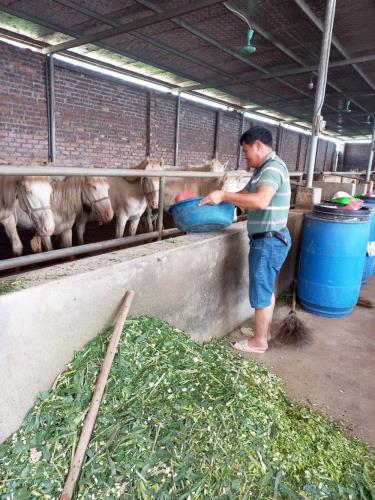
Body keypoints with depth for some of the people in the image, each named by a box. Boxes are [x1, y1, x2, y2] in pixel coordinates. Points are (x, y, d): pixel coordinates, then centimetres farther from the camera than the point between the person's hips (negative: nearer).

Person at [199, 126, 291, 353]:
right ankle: (264, 332, 35)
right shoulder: (266, 168, 14)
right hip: (270, 240, 10)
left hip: (269, 241, -10)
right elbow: (246, 193, 18)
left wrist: (224, 195, -29)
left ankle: (259, 341, 17)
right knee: (267, 288, 19)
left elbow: (260, 201, -34)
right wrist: (219, 198, 7)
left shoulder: (273, 168, -18)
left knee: (261, 291, 2)